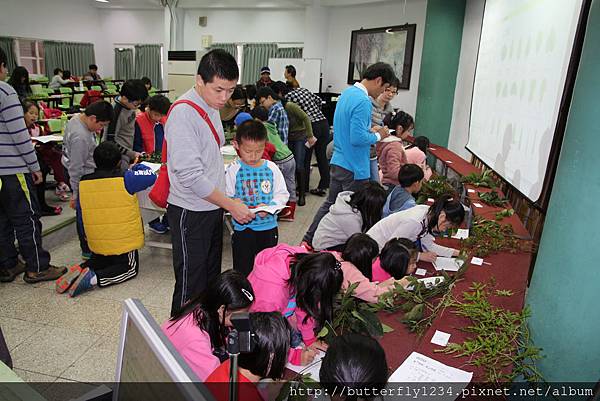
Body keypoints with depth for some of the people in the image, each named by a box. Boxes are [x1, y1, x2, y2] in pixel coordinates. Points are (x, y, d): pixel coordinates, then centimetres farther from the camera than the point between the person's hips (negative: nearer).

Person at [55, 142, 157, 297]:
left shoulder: (83, 182, -2)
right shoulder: (124, 179, -18)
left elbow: (80, 214, 8)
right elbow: (151, 176, -8)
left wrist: (86, 235, 24)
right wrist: (137, 167, 12)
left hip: (96, 242, 6)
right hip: (124, 241, -5)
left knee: (99, 261, 32)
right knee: (130, 268, 12)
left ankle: (80, 270, 2)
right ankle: (94, 278, -11)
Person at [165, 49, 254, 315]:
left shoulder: (211, 106, 8)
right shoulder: (183, 113, -21)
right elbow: (190, 175, -25)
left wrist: (226, 200, 12)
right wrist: (231, 205, -20)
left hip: (213, 207, 9)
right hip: (190, 212, -9)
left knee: (211, 276, 20)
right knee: (191, 285, 3)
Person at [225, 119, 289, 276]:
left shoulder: (271, 168, -2)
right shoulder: (233, 170, -7)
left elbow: (282, 194, 0)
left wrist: (269, 206, -17)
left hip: (269, 226, 2)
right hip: (243, 228, -2)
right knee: (243, 270, 7)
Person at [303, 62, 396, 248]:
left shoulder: (347, 93, 10)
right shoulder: (363, 102, -21)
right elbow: (357, 138, -26)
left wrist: (370, 130, 11)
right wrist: (378, 136, -10)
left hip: (338, 161, 9)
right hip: (354, 167, -9)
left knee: (330, 203, 19)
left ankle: (307, 241, 26)